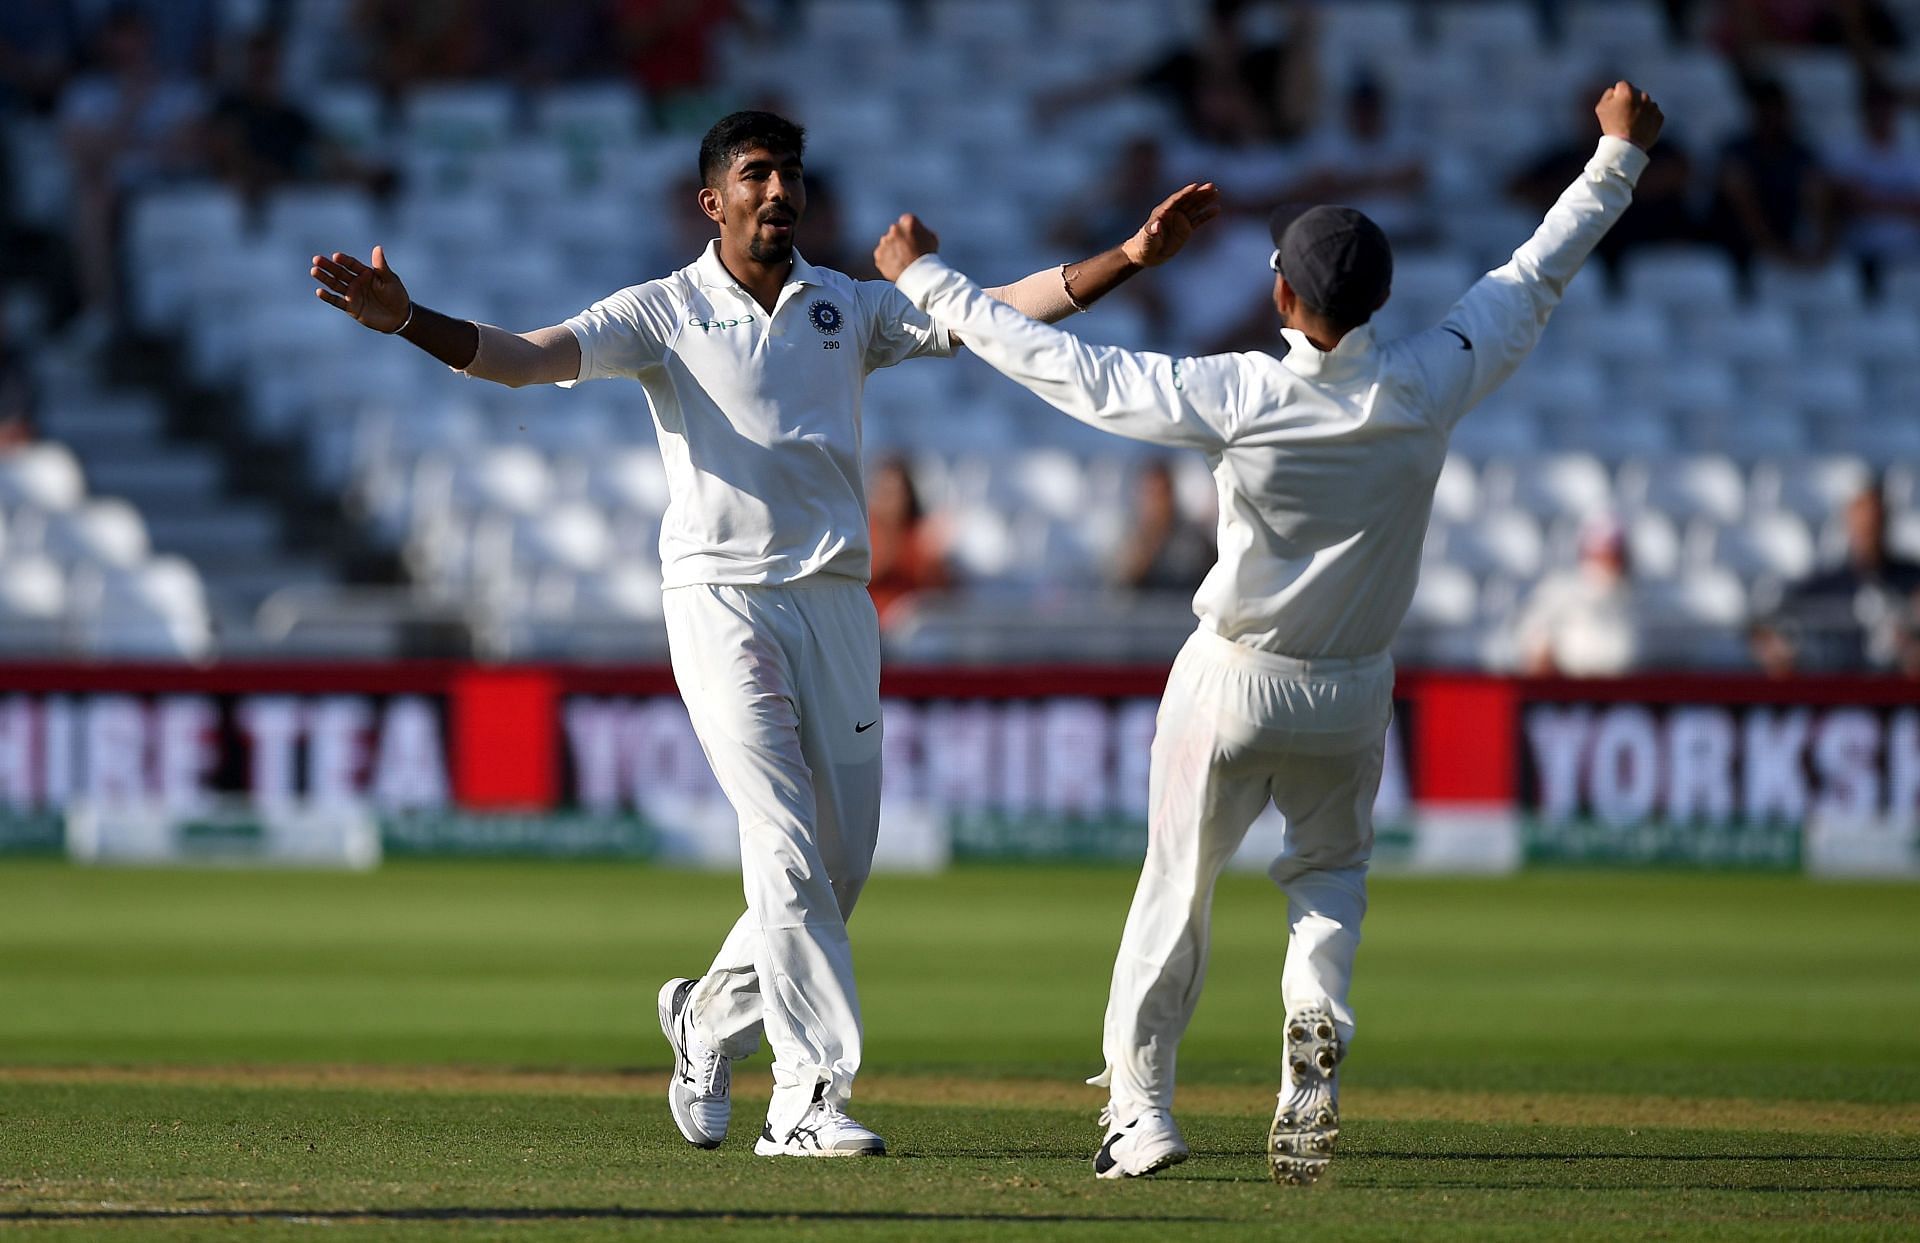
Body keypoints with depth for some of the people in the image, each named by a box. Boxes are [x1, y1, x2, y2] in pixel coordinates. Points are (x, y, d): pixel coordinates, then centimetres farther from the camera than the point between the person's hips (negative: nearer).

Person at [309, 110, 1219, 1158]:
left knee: (841, 860, 5)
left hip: (835, 601, 5)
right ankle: (811, 1097, -13)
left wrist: (1131, 257, -7)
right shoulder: (663, 314, 0)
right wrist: (406, 321, -29)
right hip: (721, 596, -5)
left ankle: (711, 1017, 28)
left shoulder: (850, 309, 12)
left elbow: (1005, 311, 5)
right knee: (787, 848, -14)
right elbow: (522, 357, -12)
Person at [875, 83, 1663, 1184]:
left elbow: (1070, 368, -17)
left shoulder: (1235, 398, -22)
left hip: (1233, 686, -2)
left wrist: (928, 280, -7)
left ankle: (1140, 1105, 13)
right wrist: (1621, 157, 9)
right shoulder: (1430, 387, -16)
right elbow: (1537, 278, -3)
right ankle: (1317, 1023, -6)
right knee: (1333, 873, 23)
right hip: (1351, 699, 2)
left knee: (1179, 886, 13)